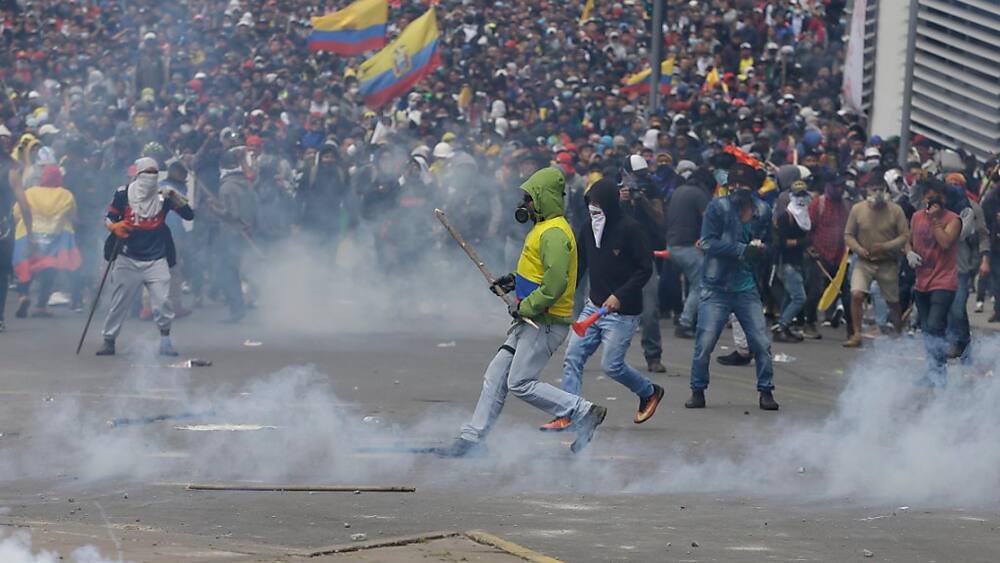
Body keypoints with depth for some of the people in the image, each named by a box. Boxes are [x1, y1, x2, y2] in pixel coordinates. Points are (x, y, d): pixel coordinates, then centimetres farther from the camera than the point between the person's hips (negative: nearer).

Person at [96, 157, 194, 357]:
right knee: (119, 302, 5)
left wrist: (175, 197, -18)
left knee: (162, 301, -9)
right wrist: (114, 226, -17)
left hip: (156, 259, 0)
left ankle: (165, 341, 6)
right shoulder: (123, 194, -3)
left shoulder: (162, 196, 0)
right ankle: (108, 341, 18)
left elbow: (189, 215, -3)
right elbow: (109, 219, 6)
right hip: (128, 259, 0)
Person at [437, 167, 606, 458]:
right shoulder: (544, 228, 15)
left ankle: (583, 413, -3)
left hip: (546, 322, -10)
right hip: (531, 321, 10)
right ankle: (472, 438, 12)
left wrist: (524, 308, -18)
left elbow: (555, 284, -26)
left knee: (521, 384, -10)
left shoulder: (554, 233, -19)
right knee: (496, 376, 9)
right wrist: (514, 280, 14)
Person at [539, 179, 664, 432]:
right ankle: (567, 416, 1)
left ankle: (650, 392, 21)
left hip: (622, 311, -6)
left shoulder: (629, 229, -12)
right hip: (593, 307, 6)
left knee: (611, 365, -6)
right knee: (573, 358, -3)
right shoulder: (586, 230, 7)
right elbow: (577, 267, 14)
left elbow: (645, 269, -12)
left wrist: (620, 295, -21)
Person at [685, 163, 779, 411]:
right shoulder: (718, 208, -8)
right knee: (705, 342, -6)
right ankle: (698, 391, 9)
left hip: (747, 288, 3)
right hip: (717, 287, -3)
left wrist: (761, 249, -10)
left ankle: (766, 391, 15)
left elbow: (767, 244, 15)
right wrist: (742, 250, -23)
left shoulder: (762, 211, 4)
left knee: (761, 342, 1)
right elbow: (708, 242, -16)